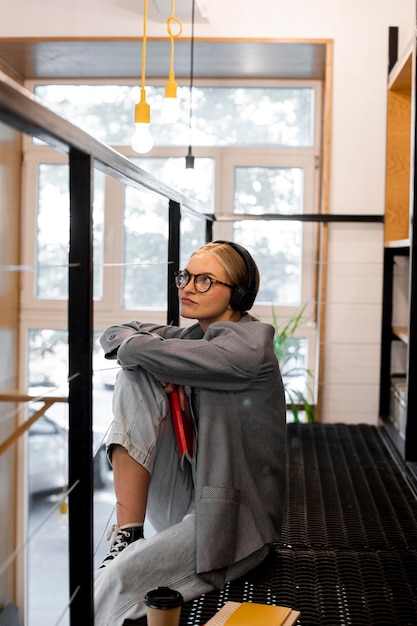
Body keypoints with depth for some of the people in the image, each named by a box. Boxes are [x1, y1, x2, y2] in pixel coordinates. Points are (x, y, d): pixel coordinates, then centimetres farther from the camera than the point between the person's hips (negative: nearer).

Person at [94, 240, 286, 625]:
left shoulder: (246, 348, -18)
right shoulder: (197, 336, 7)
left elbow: (136, 350, -22)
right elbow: (115, 336, 7)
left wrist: (133, 346, 2)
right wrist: (162, 368, -11)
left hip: (233, 516, -8)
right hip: (186, 495, 8)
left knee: (119, 578, -30)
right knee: (134, 377, -10)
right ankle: (127, 533, -13)